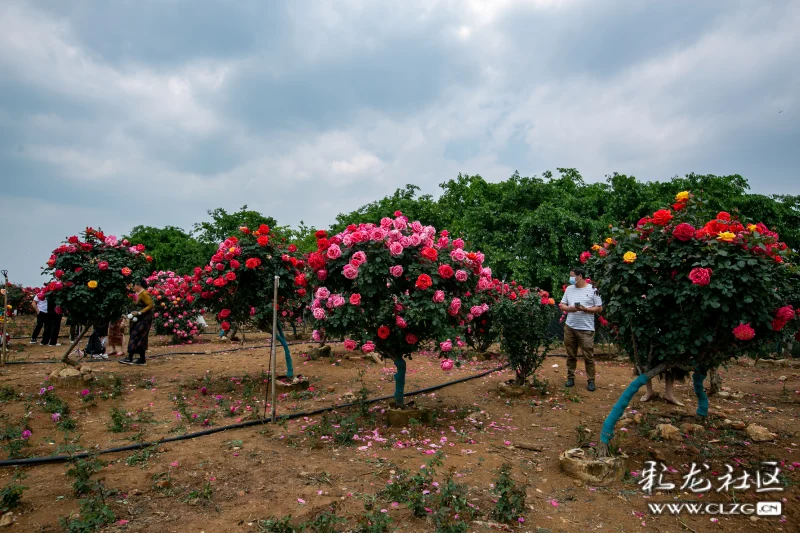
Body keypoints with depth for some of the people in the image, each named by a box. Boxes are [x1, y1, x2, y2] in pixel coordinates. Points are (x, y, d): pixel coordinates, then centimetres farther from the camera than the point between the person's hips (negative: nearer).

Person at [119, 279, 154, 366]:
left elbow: (150, 305, -18)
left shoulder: (144, 294, -12)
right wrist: (136, 313, 10)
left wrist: (139, 313, -20)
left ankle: (130, 358, -13)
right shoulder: (140, 294, 16)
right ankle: (142, 360, 11)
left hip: (145, 319, -10)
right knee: (140, 338, 8)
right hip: (141, 319, 10)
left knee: (134, 335, -12)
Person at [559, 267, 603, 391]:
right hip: (569, 327, 4)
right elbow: (561, 305, 11)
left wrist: (585, 309, -17)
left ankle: (591, 381, 12)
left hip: (586, 329, -4)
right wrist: (569, 308, -11)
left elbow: (599, 308, -3)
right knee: (571, 355, 11)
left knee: (588, 356, 1)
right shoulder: (569, 289, 9)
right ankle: (570, 377, 22)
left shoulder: (592, 290, -4)